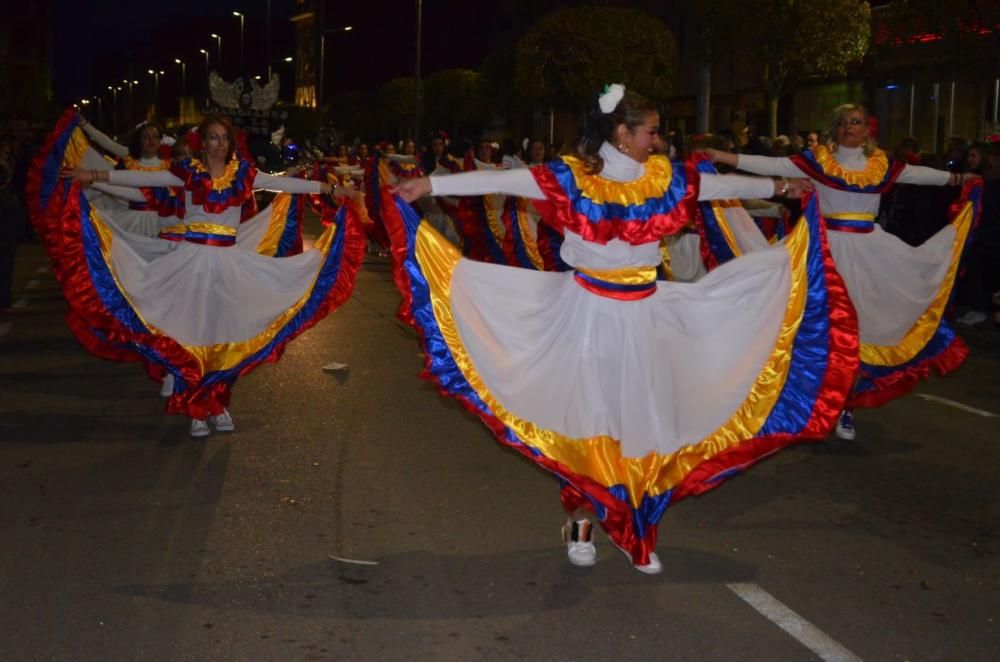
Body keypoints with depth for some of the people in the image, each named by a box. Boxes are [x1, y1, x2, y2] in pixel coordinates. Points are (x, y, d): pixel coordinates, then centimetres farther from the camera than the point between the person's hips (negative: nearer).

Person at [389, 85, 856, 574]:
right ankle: (580, 523, 20)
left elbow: (721, 185, 15)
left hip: (644, 310, 4)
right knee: (588, 414, 5)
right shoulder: (572, 175, -11)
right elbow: (502, 180, -16)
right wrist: (430, 185, -22)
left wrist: (777, 188, 24)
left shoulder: (663, 176, 2)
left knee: (645, 416, 6)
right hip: (590, 308, -4)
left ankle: (636, 530, 19)